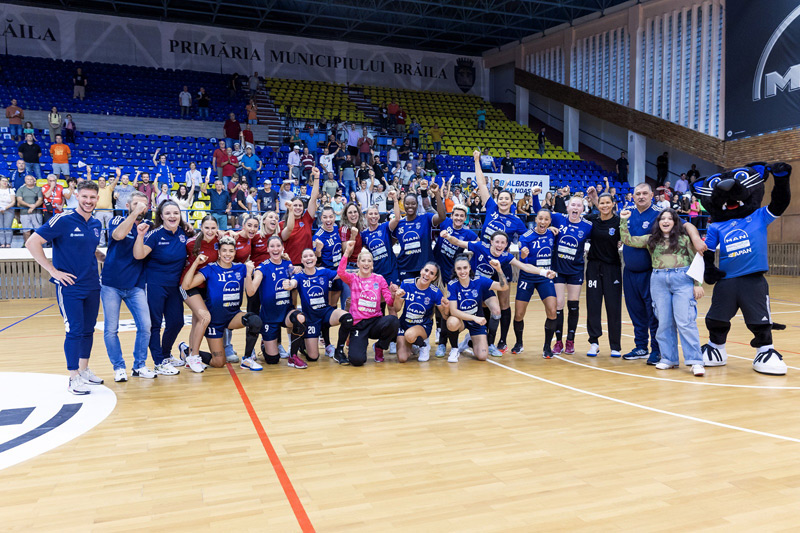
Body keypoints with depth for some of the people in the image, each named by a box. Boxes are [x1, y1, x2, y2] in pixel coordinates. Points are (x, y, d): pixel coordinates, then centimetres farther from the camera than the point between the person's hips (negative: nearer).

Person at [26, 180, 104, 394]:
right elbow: (32, 243, -13)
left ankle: (84, 370, 27)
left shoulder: (96, 224, 9)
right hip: (69, 287, -6)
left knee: (88, 330, 13)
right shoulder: (63, 220, -11)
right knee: (75, 331, -5)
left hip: (92, 286, 6)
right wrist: (53, 271, -15)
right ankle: (74, 379, 5)